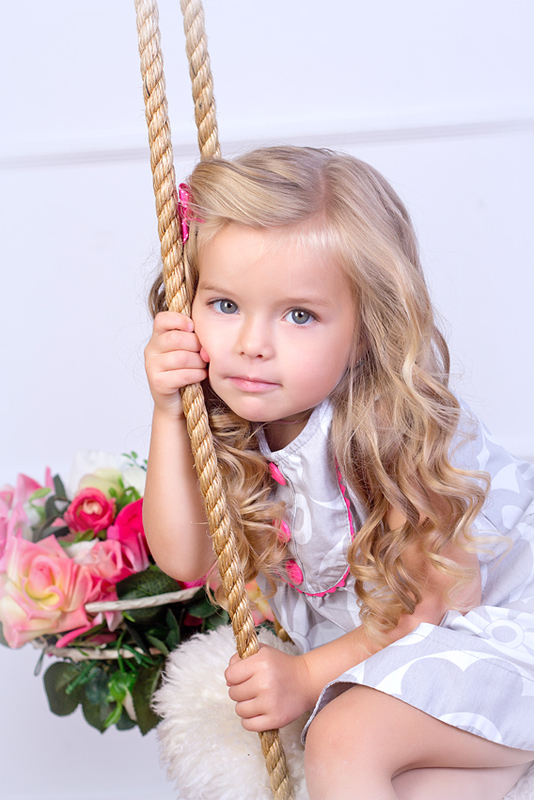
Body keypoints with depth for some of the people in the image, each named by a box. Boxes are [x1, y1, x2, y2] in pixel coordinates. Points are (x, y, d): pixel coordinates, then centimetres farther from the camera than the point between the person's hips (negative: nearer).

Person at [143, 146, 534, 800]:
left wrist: (308, 676, -20)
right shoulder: (230, 425, -8)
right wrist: (169, 412, -22)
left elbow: (444, 595, -20)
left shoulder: (392, 427, -28)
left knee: (344, 739, -25)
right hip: (371, 640, 7)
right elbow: (186, 558, -14)